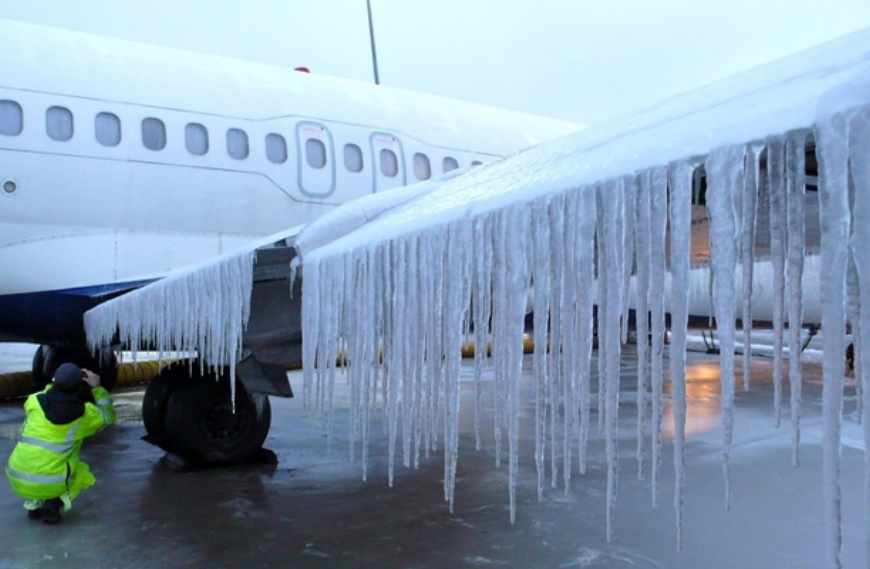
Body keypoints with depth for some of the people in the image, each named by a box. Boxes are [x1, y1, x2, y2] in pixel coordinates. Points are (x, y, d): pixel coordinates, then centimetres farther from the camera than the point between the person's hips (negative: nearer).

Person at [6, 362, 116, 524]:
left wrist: (57, 383, 26)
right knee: (83, 472, 27)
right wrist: (97, 388, 19)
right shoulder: (84, 413, -5)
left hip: (16, 479, 3)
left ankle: (34, 503, 16)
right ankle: (55, 503, 2)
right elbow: (108, 415, 16)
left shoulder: (34, 402, 0)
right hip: (49, 484, -3)